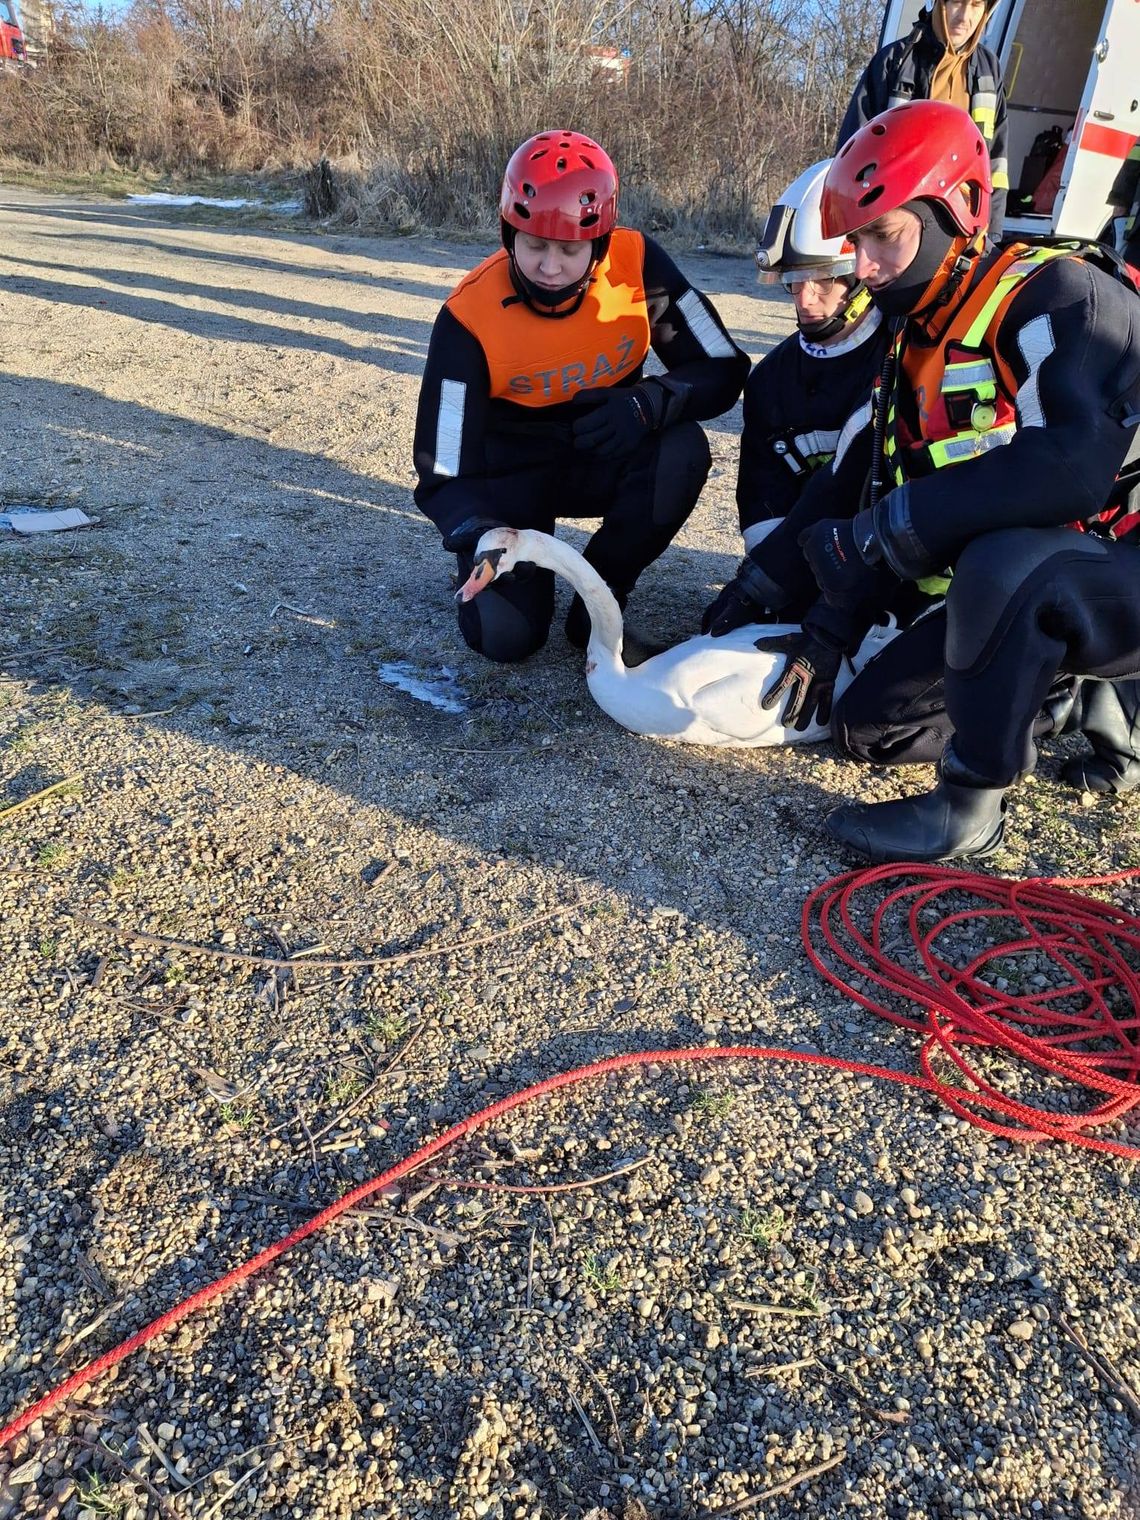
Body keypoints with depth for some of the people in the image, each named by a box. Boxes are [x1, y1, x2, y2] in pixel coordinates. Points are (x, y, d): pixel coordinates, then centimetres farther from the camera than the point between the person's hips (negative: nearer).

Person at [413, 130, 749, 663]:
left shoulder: (636, 262, -18)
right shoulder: (470, 314, -22)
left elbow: (723, 370, -14)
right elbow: (446, 472, -20)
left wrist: (650, 403, -35)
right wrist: (480, 537, -42)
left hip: (603, 455, 2)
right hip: (513, 469, -2)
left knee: (682, 450, -32)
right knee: (504, 634, -21)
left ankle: (599, 593, -8)